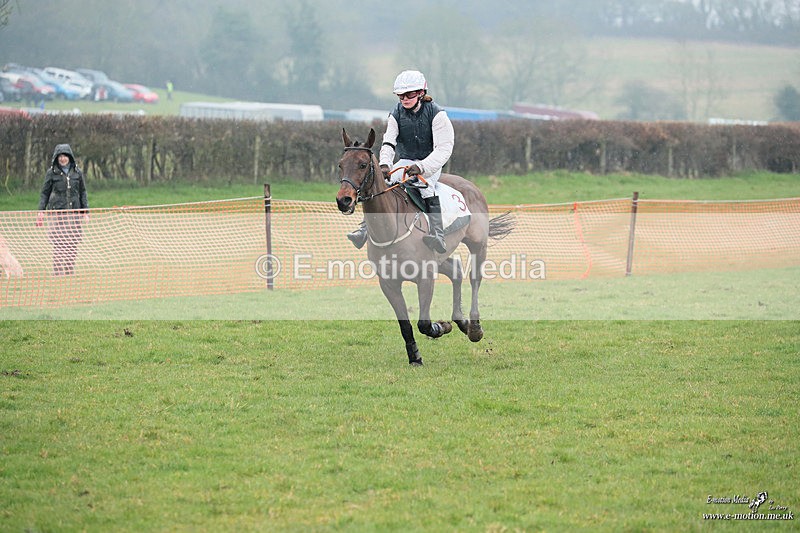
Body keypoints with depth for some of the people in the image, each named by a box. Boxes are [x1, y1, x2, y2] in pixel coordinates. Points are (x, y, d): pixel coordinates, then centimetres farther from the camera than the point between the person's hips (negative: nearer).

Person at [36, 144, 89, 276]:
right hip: (57, 214, -2)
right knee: (59, 245, -9)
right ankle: (58, 273, -7)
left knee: (73, 244, -1)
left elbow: (83, 193, 16)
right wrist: (41, 211, -1)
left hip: (74, 213, 2)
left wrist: (85, 212, 10)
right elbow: (44, 193, 7)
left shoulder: (77, 172, 10)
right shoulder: (51, 173, 4)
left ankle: (70, 272, 6)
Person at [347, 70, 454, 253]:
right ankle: (366, 226, -23)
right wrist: (384, 164, -33)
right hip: (405, 161, 4)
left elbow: (444, 148, -19)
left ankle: (438, 235, -42)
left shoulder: (436, 114, -12)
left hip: (430, 163, -4)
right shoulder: (396, 114, 0)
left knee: (426, 185, -35)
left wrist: (422, 167, -33)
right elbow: (388, 143, -11)